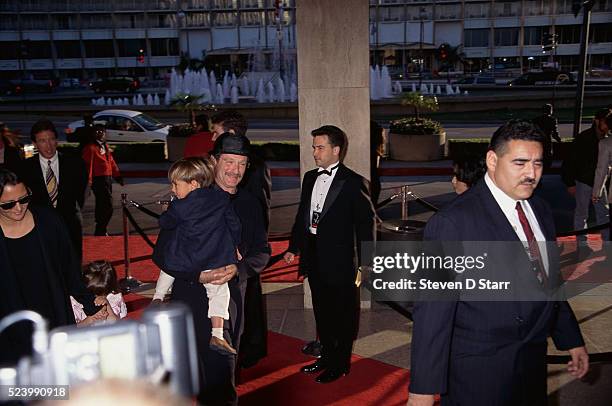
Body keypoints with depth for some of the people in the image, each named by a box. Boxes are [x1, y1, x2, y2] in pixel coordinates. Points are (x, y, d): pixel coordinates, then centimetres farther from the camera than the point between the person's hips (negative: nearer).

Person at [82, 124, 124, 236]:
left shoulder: (105, 146, 17)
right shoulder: (91, 147, -9)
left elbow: (111, 162, 22)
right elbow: (88, 164, -15)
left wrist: (117, 176, 20)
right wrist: (89, 180, -20)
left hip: (108, 179, 9)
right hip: (99, 180, -9)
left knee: (101, 205, 16)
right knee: (108, 207, -12)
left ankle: (100, 230, 27)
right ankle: (100, 231, -4)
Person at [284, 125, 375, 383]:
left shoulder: (353, 182, -11)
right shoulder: (309, 178, 8)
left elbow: (365, 223, -10)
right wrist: (293, 247, 12)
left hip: (339, 259, -6)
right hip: (314, 257, 6)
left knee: (342, 313, 8)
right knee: (321, 311, 18)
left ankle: (341, 363, 25)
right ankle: (327, 356, 35)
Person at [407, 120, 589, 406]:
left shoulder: (541, 211, 4)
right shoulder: (453, 221, -22)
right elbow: (433, 308, -23)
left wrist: (572, 339, 20)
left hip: (534, 365, 7)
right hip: (477, 373, -7)